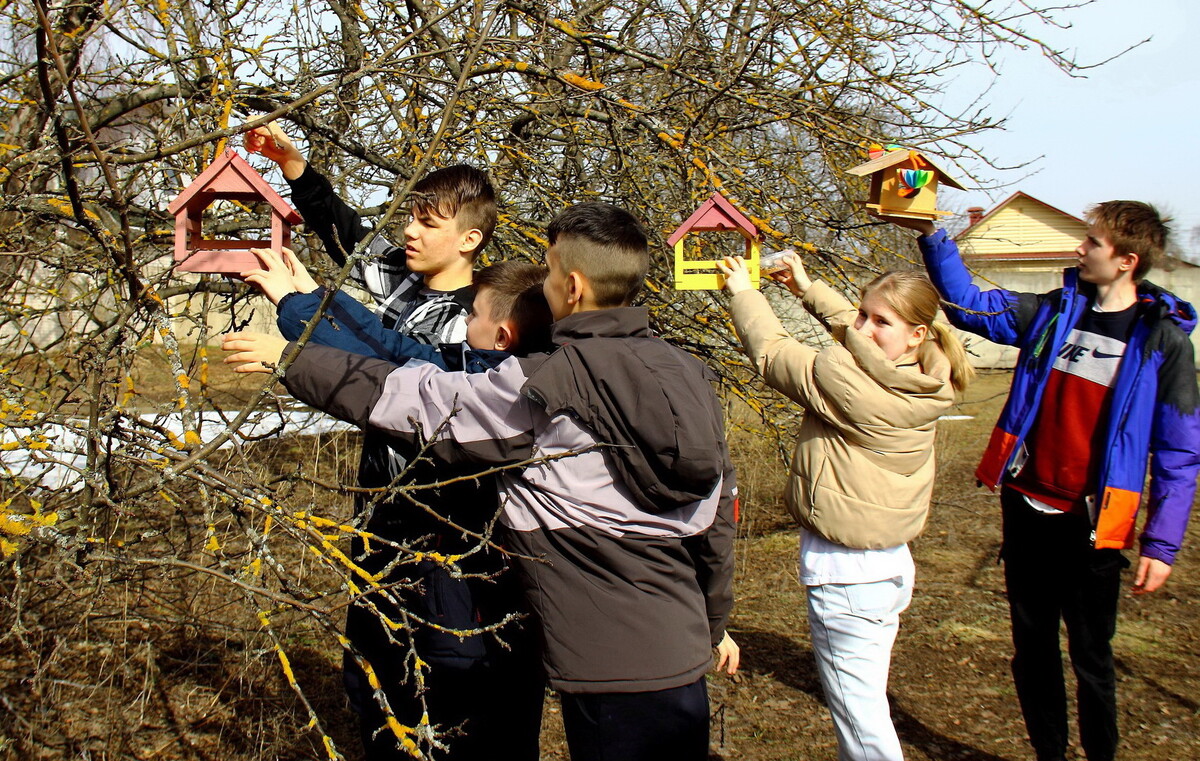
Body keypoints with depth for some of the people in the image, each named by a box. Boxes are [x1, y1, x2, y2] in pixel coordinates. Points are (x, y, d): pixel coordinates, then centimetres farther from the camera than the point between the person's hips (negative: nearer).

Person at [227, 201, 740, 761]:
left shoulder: (544, 386, -16)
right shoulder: (687, 373, 4)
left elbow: (414, 400, -9)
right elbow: (719, 506, 11)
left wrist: (293, 360, 3)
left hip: (612, 673, -6)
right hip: (685, 658, 7)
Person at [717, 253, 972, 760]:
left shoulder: (844, 380, -25)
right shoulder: (922, 385, -1)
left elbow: (771, 353, -12)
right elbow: (853, 330, 17)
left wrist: (742, 291, 3)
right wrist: (808, 289, 24)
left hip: (843, 571, -9)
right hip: (892, 562, 9)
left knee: (860, 717, 3)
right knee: (864, 698, 23)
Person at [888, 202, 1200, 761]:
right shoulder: (1052, 313, 3)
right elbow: (969, 305, 10)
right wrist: (932, 237, -1)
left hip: (1091, 524, -4)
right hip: (1025, 508, 4)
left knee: (1090, 657, 7)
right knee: (1032, 646, 15)